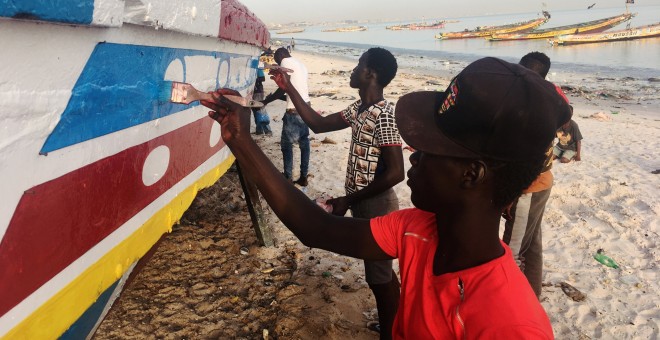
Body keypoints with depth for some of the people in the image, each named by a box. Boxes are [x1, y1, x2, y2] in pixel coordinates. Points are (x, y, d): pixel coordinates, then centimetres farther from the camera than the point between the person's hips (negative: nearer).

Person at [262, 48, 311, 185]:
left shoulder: (286, 62, -4)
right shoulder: (301, 65, 21)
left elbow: (284, 87, -10)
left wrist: (267, 100, 2)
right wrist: (276, 97, 27)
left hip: (294, 110, -8)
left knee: (286, 144, 3)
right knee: (304, 142, 12)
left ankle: (288, 178, 8)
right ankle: (303, 177, 17)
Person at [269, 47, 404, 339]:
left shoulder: (385, 115, -23)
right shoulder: (359, 109, 6)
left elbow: (395, 173, -25)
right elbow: (318, 124, 12)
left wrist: (347, 200, -20)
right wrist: (289, 89, 7)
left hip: (376, 207, -9)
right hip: (363, 205, 9)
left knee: (379, 276, 7)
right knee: (380, 272, 23)